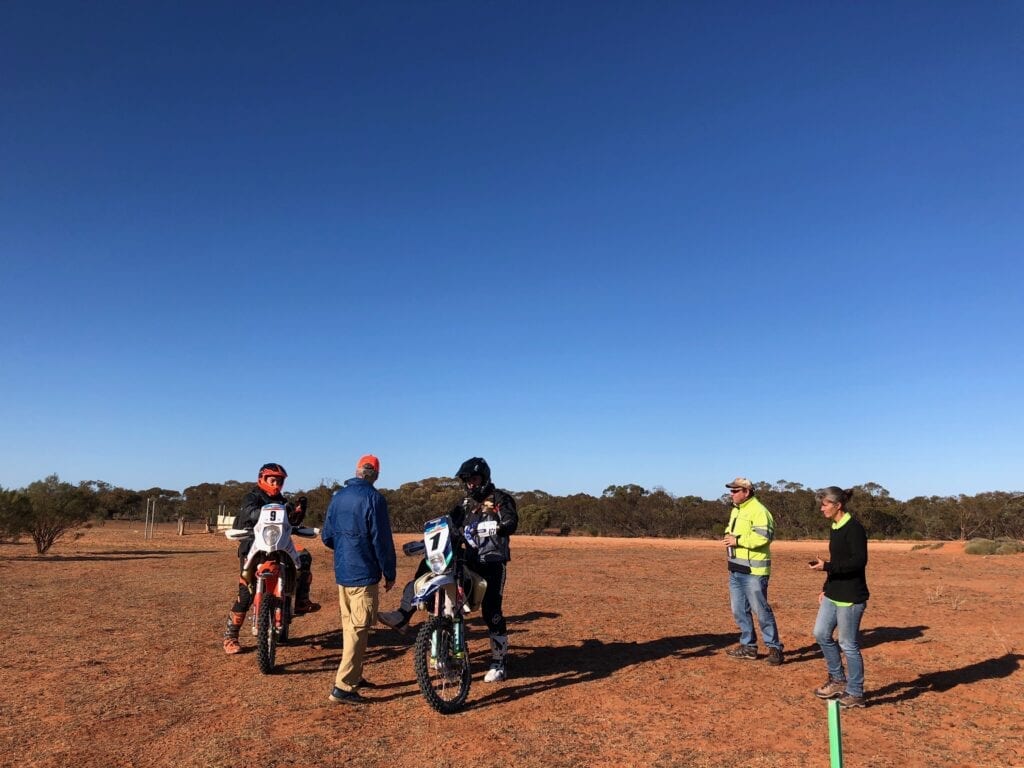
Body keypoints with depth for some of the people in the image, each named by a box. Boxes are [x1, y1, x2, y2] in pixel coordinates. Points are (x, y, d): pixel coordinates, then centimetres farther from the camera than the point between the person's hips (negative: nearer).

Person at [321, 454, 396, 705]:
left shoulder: (338, 496, 7)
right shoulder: (373, 498, -15)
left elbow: (327, 536, 12)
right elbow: (382, 541, -15)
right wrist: (389, 573, -4)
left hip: (342, 572, 7)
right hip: (364, 574, -7)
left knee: (349, 626, 18)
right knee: (359, 630, -2)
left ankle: (354, 676, 28)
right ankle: (343, 687, -2)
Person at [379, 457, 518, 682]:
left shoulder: (501, 499, -1)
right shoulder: (466, 504, 18)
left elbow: (512, 523, -16)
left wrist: (499, 528, -35)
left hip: (492, 562, -6)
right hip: (468, 559, 6)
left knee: (491, 611, -10)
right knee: (428, 563, -10)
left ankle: (499, 663, 6)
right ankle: (403, 615, -13)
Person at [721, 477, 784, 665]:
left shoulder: (758, 510, -16)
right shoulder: (736, 510, 15)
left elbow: (764, 537, -27)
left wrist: (738, 540, -23)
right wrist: (728, 537, 5)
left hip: (753, 570, -9)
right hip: (736, 569, 10)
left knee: (761, 610, -2)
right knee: (739, 609, 14)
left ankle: (774, 647, 11)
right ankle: (748, 646, 26)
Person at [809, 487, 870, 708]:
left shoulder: (854, 528, -16)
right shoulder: (835, 528, 12)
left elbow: (859, 561, -23)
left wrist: (825, 566, -25)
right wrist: (826, 589, 19)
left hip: (850, 596, -9)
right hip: (834, 594, 9)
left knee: (848, 644, 1)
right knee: (821, 634, 11)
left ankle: (855, 694, 15)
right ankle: (838, 680, 27)